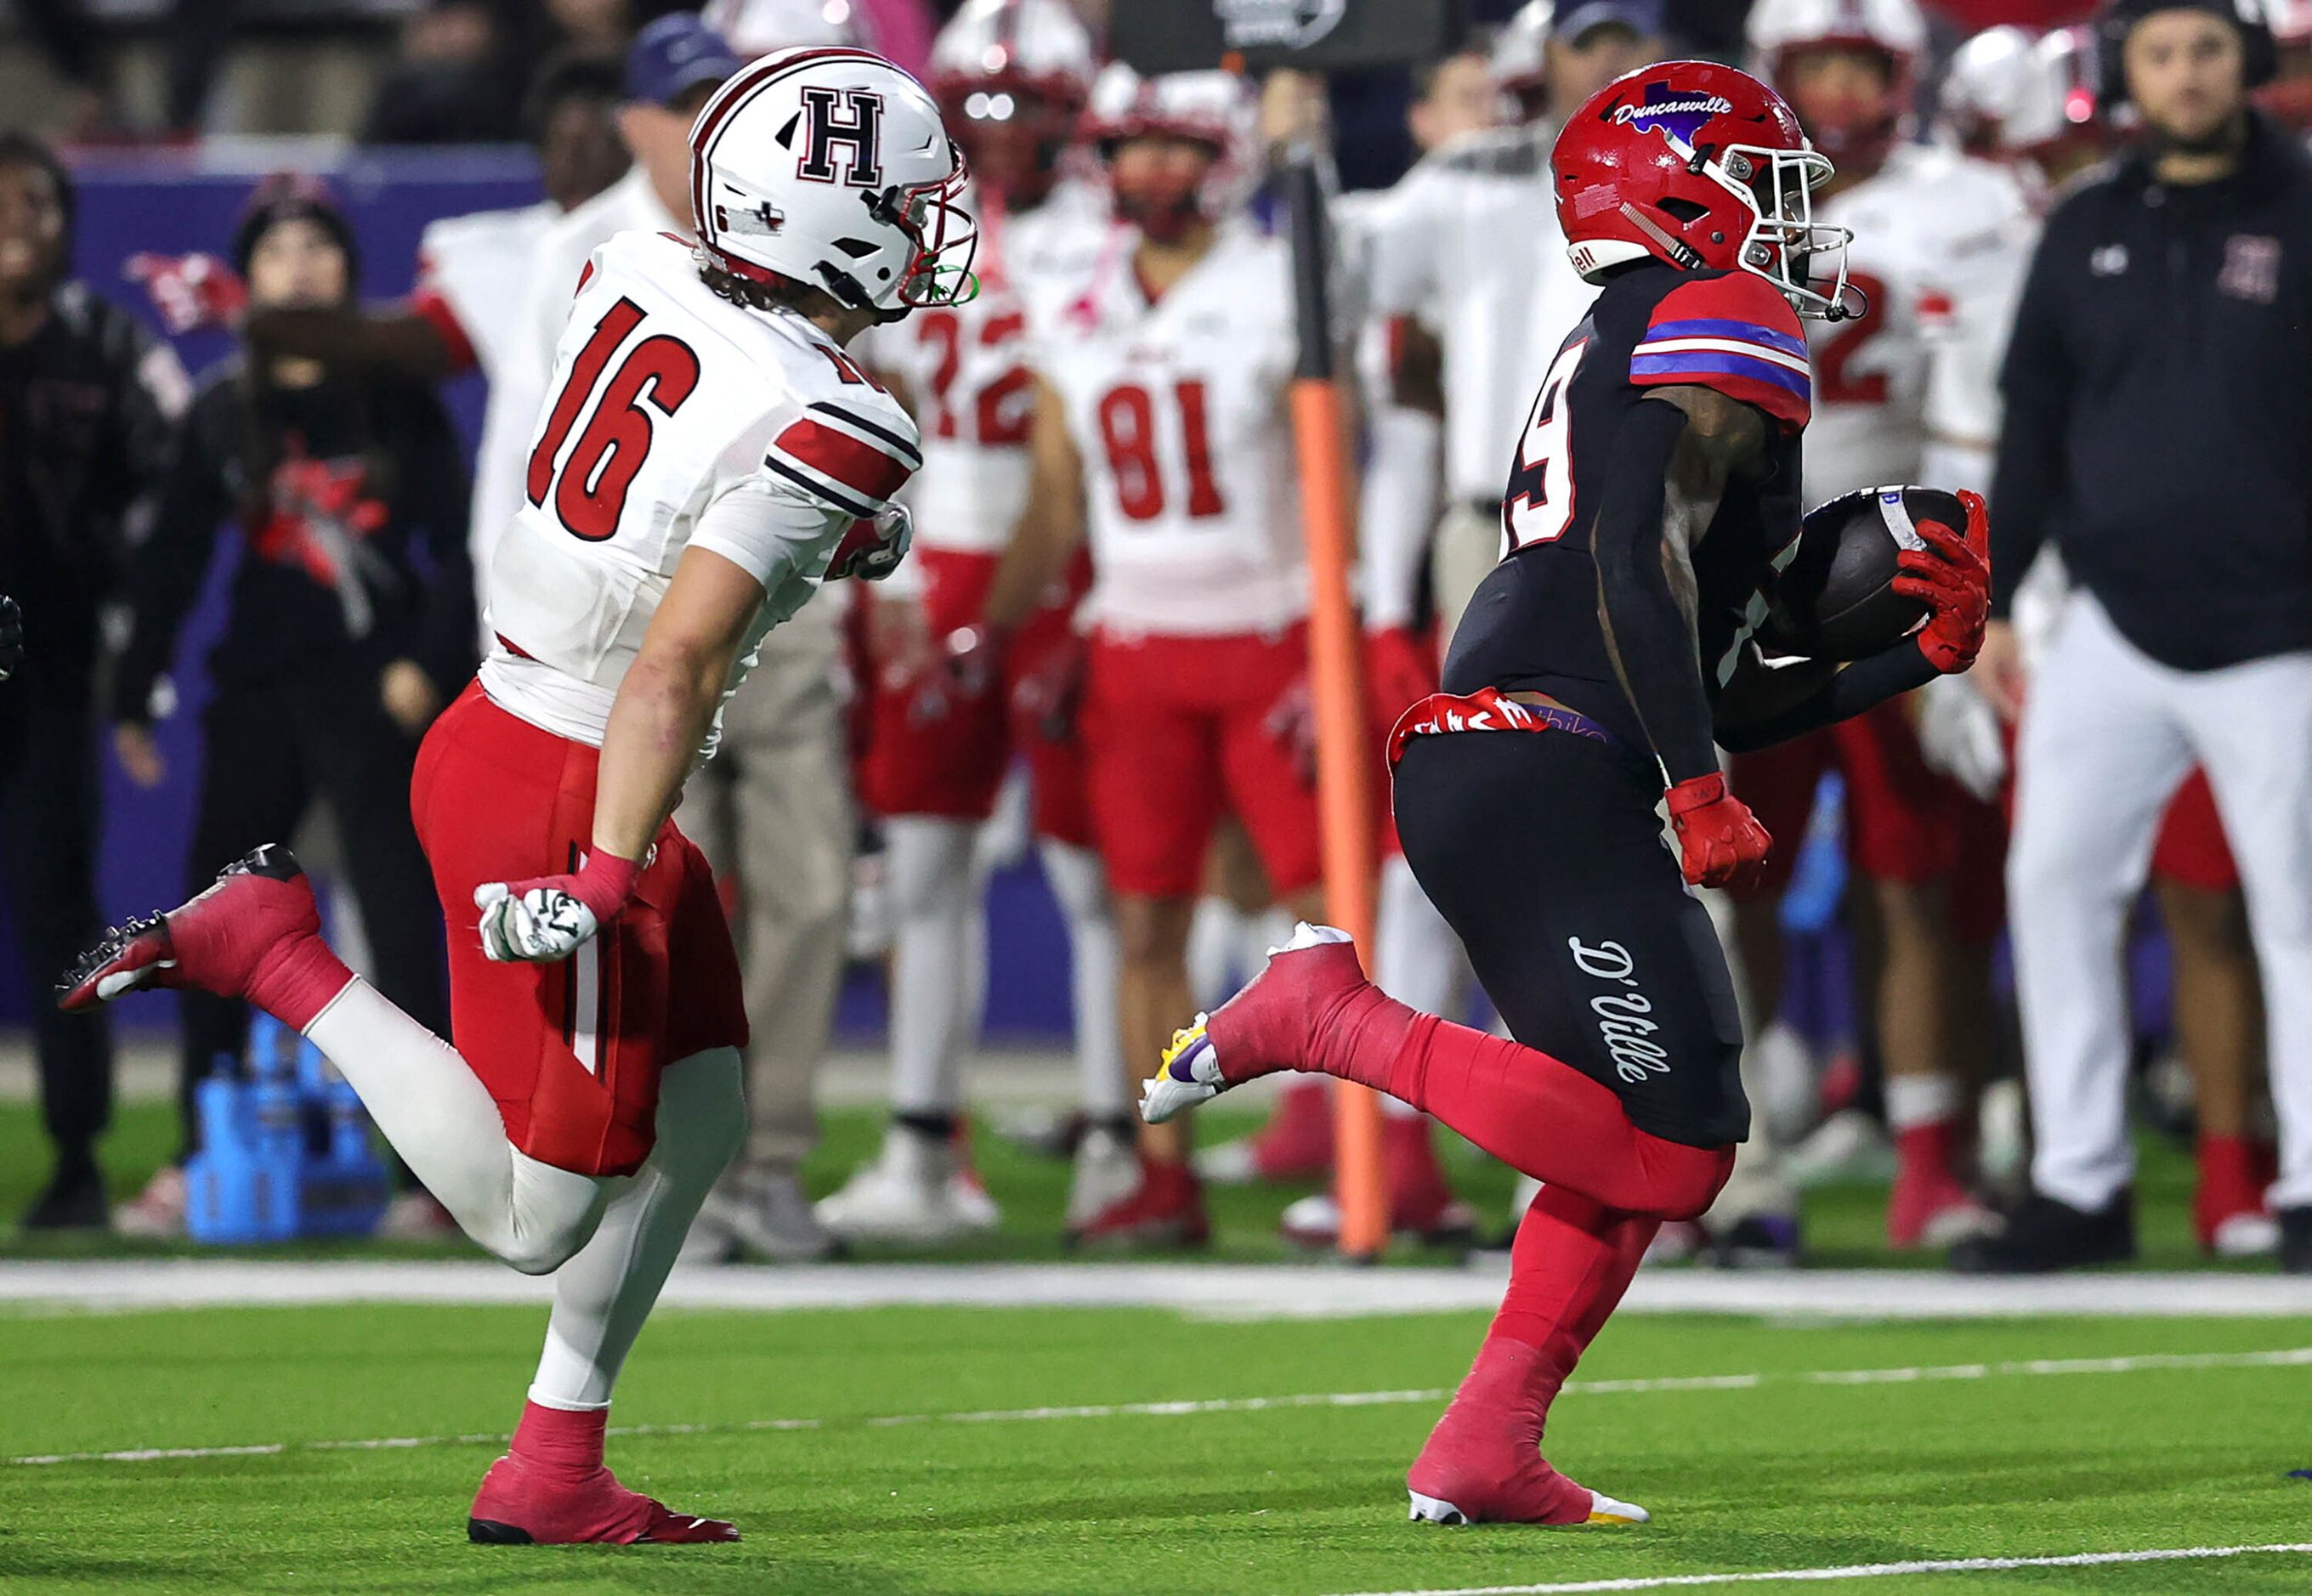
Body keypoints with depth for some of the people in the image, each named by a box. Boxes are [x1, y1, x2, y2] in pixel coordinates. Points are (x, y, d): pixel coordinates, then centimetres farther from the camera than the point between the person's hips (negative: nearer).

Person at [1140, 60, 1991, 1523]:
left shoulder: (1615, 359, 29)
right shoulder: (1723, 332, -1)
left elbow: (1712, 697, 28)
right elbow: (1642, 566, -17)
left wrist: (1918, 659, 23)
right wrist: (1703, 797, -19)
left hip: (1471, 768, 10)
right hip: (1545, 779, -10)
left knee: (1673, 1135, 11)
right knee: (1657, 1142, -15)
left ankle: (1487, 1454, 5)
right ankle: (1331, 1016, -9)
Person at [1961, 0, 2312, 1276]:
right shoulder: (2085, 234, 9)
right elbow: (2032, 428, 13)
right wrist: (1993, 603, 10)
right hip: (2115, 630, 3)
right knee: (2053, 882, -2)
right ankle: (2078, 1185, 4)